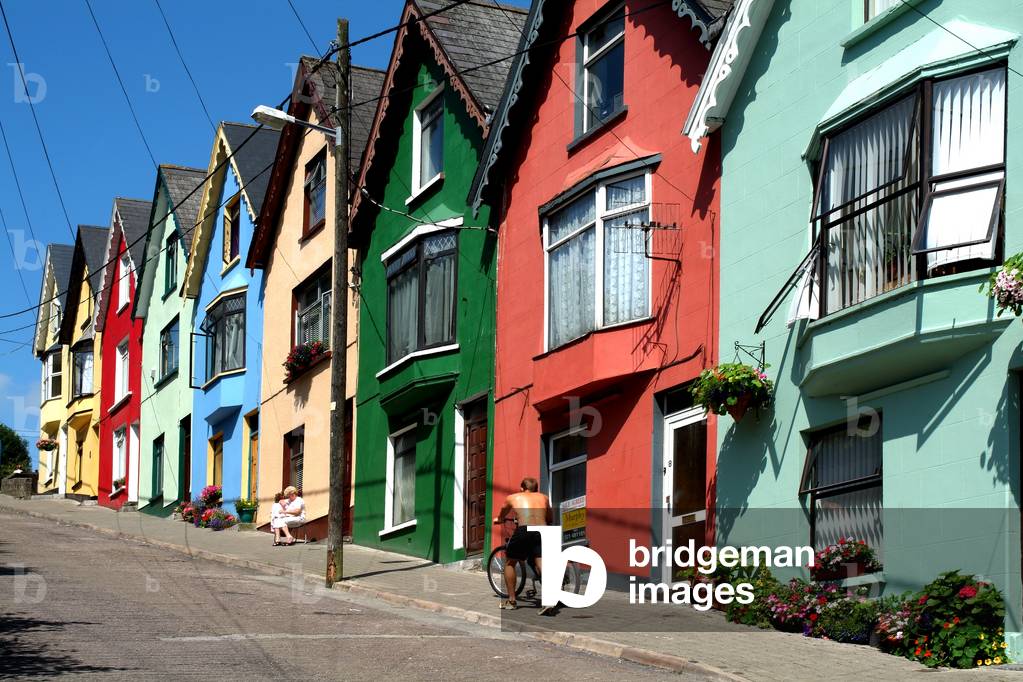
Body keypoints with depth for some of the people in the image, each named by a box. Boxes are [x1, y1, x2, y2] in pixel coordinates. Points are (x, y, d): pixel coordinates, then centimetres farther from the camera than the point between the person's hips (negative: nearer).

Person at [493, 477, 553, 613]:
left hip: (524, 530, -1)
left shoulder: (512, 497, 25)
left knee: (509, 563, 19)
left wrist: (497, 520, 67)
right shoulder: (543, 498, 29)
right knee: (543, 567, -4)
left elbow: (501, 517, 44)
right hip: (542, 531, 2)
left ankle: (511, 601, 21)